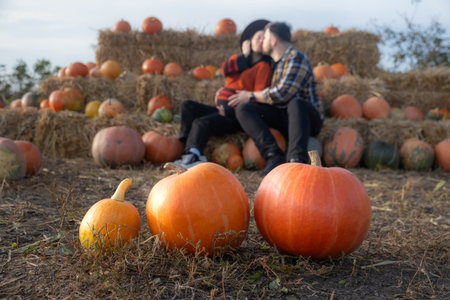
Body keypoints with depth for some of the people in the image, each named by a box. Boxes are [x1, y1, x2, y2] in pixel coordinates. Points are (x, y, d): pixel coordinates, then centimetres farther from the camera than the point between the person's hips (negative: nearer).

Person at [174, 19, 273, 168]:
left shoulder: (263, 66, -1)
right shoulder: (237, 59, 20)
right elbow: (225, 70, -2)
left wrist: (230, 110, -18)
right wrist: (245, 55, -1)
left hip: (236, 115, -7)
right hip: (223, 109, 8)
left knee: (202, 122, -29)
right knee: (188, 105, -9)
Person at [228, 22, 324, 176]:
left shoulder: (296, 58, -10)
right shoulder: (275, 61, 18)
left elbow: (282, 94, -22)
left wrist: (250, 96, -10)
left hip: (308, 119, -7)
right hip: (282, 118, 7)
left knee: (295, 103, -40)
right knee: (243, 109, -13)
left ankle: (297, 158, -48)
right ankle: (274, 156, -31)